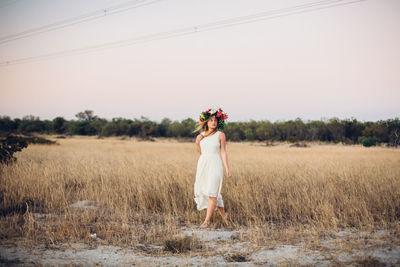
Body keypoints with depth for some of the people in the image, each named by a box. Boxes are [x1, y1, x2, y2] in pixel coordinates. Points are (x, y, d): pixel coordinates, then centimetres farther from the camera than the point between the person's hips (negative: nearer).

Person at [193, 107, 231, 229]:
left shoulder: (220, 134, -2)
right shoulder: (202, 135, 10)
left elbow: (223, 152, -4)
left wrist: (227, 168, -9)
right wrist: (197, 142, 6)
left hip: (214, 165, -5)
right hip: (202, 164, 5)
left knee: (212, 193, -8)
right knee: (203, 191, 10)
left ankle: (207, 220, -3)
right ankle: (223, 213, 28)